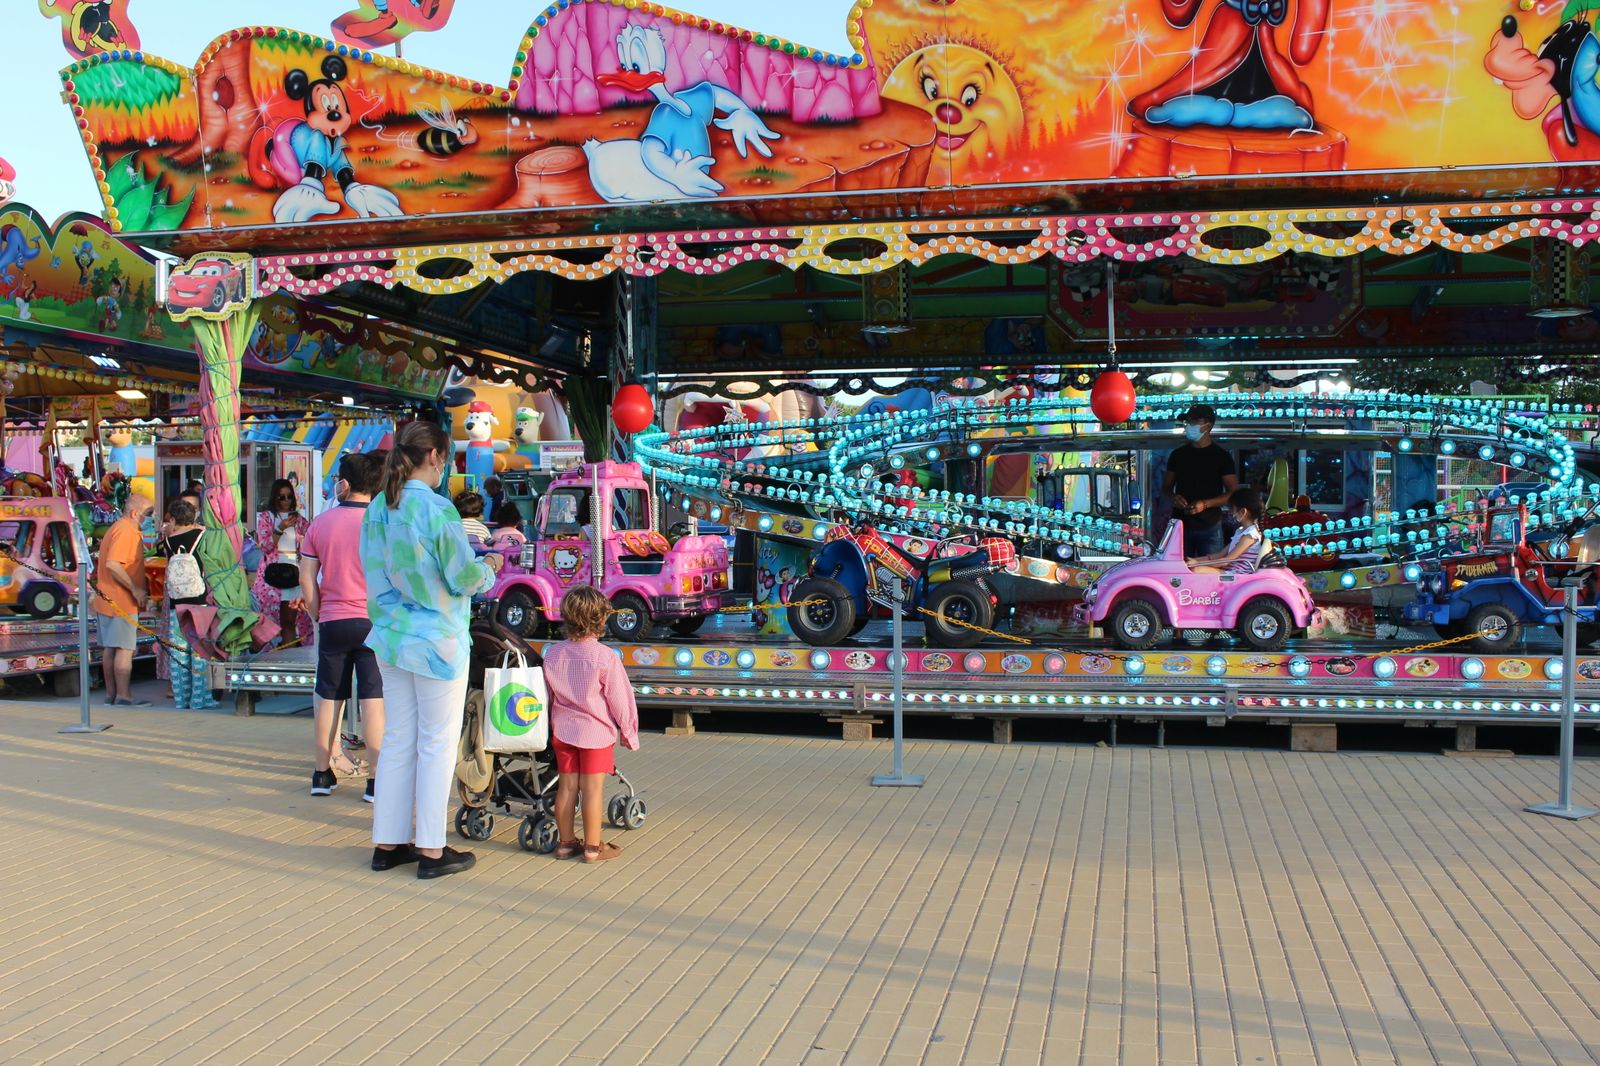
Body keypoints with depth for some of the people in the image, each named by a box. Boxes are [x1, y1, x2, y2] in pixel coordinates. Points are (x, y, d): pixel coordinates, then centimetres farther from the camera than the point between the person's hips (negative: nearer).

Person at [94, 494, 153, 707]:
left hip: (107, 601, 10)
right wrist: (136, 589, -21)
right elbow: (113, 565, -25)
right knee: (125, 648, -7)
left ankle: (111, 693, 19)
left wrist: (141, 584, 18)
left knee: (109, 648, 13)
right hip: (121, 602, -10)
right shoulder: (126, 531, -16)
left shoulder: (118, 528, 18)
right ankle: (123, 696, -6)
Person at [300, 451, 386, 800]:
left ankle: (322, 772, 22)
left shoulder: (320, 523, 2)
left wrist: (318, 615, 16)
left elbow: (307, 579, 4)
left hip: (332, 622, 3)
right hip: (374, 621, -3)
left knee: (328, 698, 13)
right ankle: (377, 781, -2)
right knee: (374, 702, -2)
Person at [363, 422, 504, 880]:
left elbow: (376, 575, 9)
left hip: (392, 637, 7)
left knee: (397, 741, 14)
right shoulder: (437, 510, -18)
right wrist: (489, 567, 5)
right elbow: (464, 579, -15)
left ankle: (388, 843, 21)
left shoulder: (377, 509, 3)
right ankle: (430, 851, 8)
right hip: (437, 640, -7)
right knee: (437, 745, 3)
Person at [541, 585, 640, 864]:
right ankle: (593, 846, 9)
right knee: (593, 789, 2)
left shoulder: (552, 655, 0)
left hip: (563, 731, 5)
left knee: (566, 786, 12)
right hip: (596, 731, -5)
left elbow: (548, 697, 10)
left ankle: (566, 842, 21)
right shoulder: (605, 657, -16)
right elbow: (619, 698, -10)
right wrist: (628, 732, 2)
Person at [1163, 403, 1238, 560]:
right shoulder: (1178, 454, 11)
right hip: (1180, 524, 3)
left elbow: (1232, 493, -2)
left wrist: (1205, 504, -16)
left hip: (1210, 526, -3)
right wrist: (1174, 497, -5)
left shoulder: (1221, 455, 1)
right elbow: (1166, 486, 19)